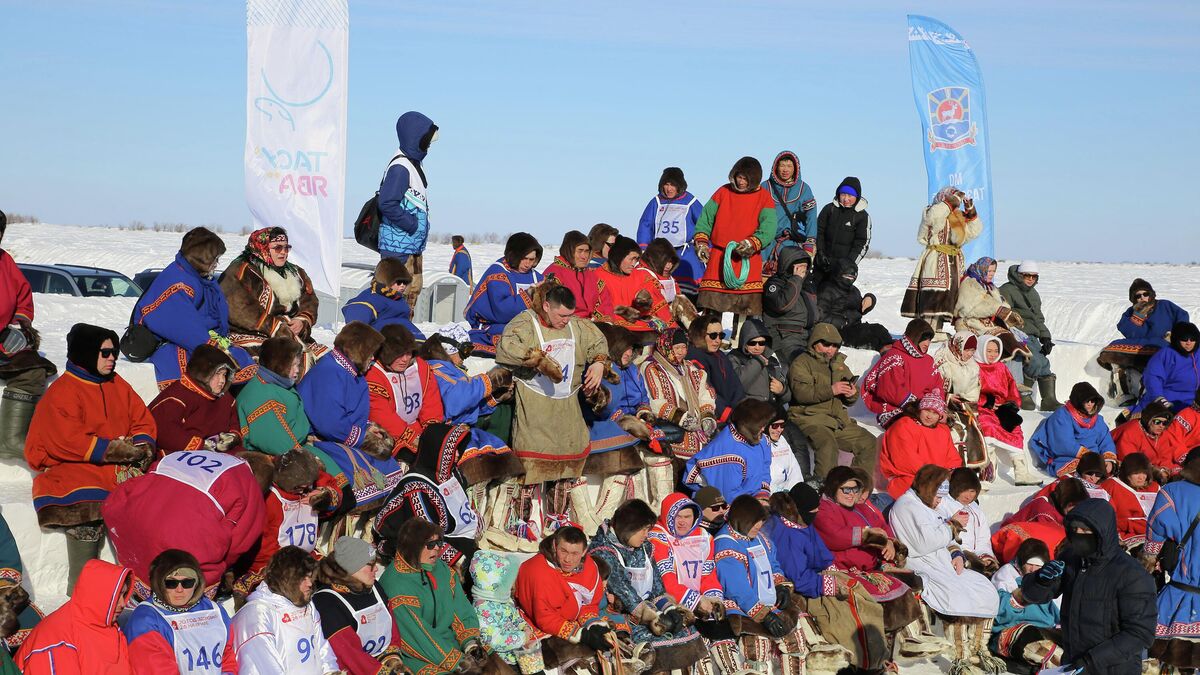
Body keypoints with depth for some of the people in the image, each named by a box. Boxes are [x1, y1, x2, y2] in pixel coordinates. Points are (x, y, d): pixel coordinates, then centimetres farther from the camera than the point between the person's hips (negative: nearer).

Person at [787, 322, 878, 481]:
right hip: (810, 418, -7)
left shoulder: (840, 365, 23)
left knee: (869, 443, -6)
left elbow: (849, 401, 24)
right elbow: (801, 392, -17)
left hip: (839, 419, 7)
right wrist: (831, 390, -22)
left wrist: (852, 394, -1)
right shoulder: (802, 363, 2)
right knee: (828, 445, -33)